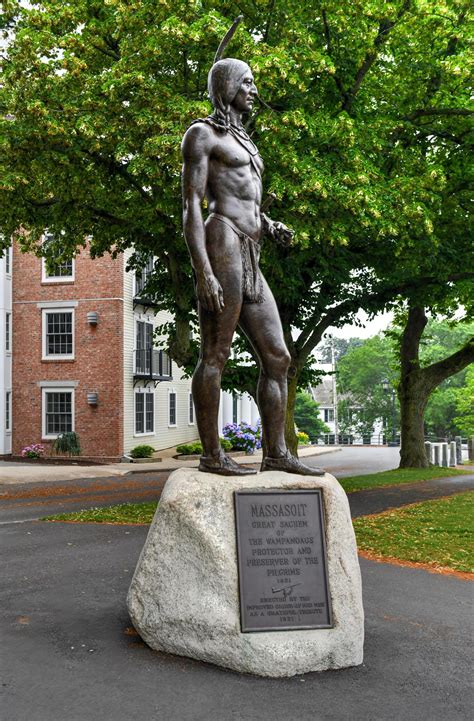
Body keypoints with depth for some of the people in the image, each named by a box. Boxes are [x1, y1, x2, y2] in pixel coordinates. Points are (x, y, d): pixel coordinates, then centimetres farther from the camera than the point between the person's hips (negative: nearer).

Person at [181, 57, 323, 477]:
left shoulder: (242, 142, 30)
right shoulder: (201, 133, 3)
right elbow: (191, 207, -8)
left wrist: (273, 229, 10)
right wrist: (204, 274, -18)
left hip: (249, 265, 9)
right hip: (220, 248, -9)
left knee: (277, 358, 4)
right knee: (215, 355, -6)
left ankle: (276, 453, 8)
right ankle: (212, 455, 1)